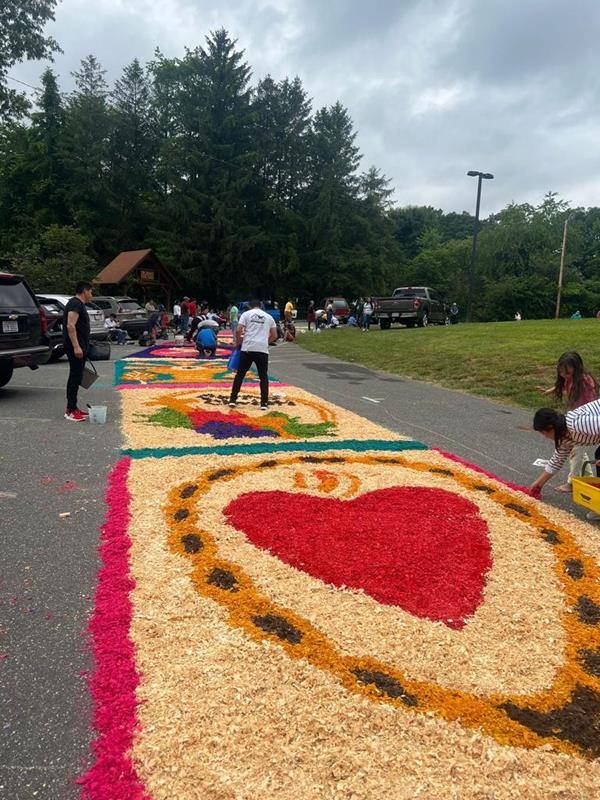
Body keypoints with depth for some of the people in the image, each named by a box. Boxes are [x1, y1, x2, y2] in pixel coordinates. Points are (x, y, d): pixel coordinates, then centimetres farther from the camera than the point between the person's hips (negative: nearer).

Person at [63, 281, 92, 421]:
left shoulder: (79, 304, 20)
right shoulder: (75, 304, -13)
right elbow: (70, 326, -22)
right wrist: (76, 346, -28)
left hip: (79, 346, 11)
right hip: (75, 347, -11)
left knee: (76, 376, 13)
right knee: (75, 376, -11)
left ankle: (73, 407, 19)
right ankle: (70, 411, -10)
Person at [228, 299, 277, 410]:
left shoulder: (246, 314, 7)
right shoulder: (269, 317, 15)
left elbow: (238, 330, -3)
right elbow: (274, 335, 15)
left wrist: (239, 342, 14)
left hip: (247, 348, -1)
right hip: (263, 349, 1)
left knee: (240, 374, 10)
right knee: (263, 376, 9)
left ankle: (233, 399, 11)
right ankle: (264, 403, 7)